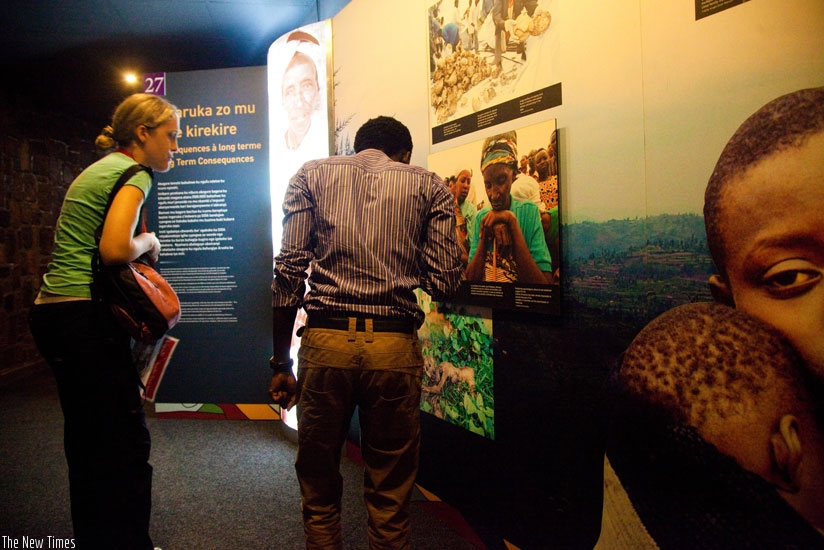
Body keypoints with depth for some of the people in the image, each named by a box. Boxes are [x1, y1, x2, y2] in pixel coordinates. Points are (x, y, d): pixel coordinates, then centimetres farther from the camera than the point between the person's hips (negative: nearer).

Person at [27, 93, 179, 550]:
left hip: (51, 312, 10)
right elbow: (114, 249, -22)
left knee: (87, 443, 18)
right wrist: (148, 242, -3)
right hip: (86, 318, -10)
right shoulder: (134, 173, -8)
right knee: (126, 444, -2)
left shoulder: (94, 170, 20)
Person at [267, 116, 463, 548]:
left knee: (319, 487, 17)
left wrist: (281, 362, 5)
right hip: (395, 348, 0)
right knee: (390, 498, 14)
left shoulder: (311, 175, 11)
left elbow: (288, 271, 1)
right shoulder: (429, 185, 10)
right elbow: (444, 285, 3)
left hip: (325, 340, 1)